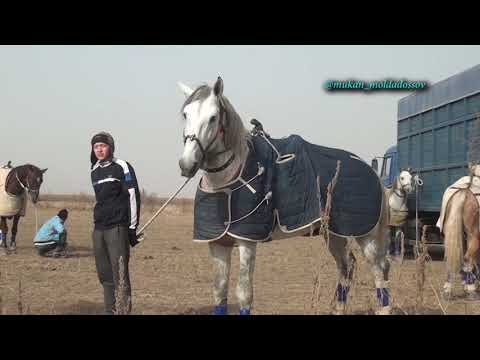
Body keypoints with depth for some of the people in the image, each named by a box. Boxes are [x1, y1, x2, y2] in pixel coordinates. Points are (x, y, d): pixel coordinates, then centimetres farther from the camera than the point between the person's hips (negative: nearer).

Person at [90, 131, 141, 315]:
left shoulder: (122, 167, -4)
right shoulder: (95, 171, 15)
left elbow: (133, 197, -7)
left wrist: (132, 227, -11)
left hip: (117, 228, -7)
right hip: (98, 229, 7)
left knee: (120, 274, -11)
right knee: (105, 275, 10)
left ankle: (124, 311, -11)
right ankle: (109, 311, 17)